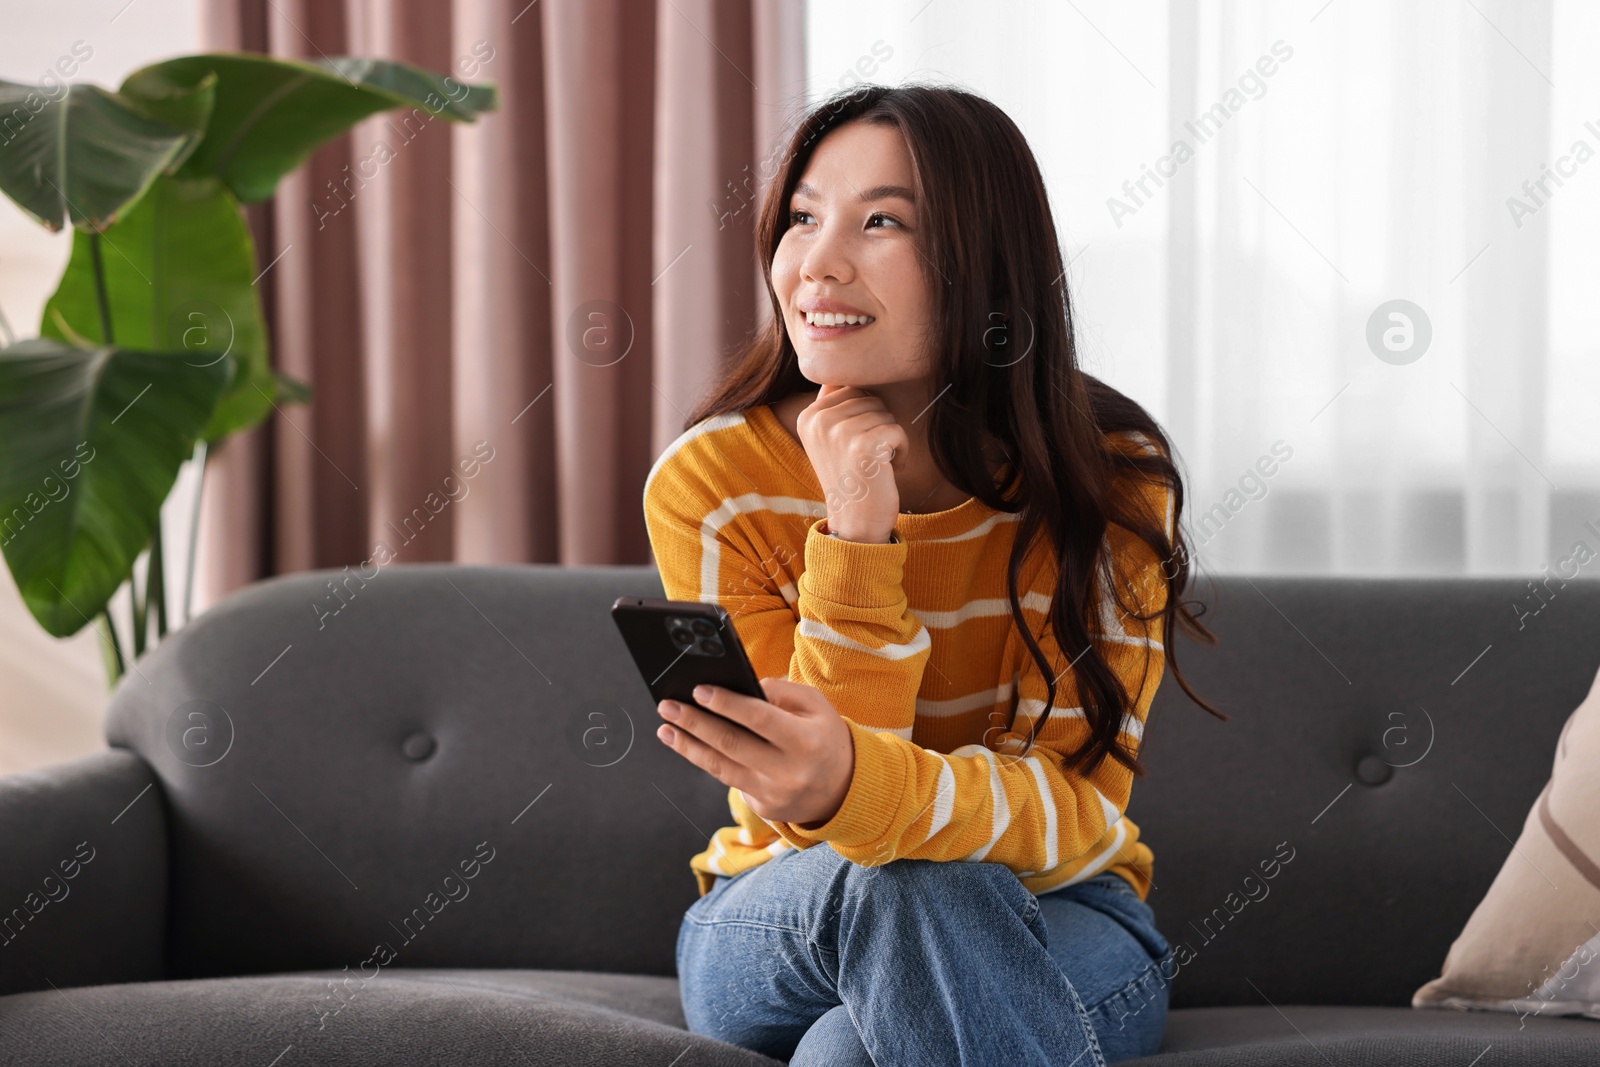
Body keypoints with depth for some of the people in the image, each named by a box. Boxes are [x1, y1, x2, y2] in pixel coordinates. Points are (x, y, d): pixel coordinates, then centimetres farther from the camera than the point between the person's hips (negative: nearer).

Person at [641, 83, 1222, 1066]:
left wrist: (855, 783, -42)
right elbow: (812, 819, -17)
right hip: (778, 935, 1)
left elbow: (1075, 804, -21)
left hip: (1058, 928, -1)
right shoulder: (710, 485, -13)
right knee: (899, 882, -34)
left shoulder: (1109, 477, -13)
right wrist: (857, 537, -28)